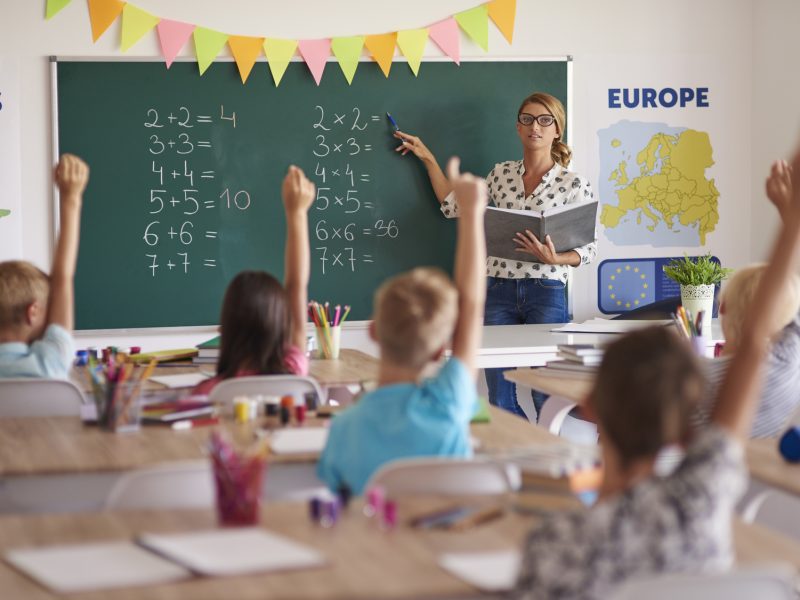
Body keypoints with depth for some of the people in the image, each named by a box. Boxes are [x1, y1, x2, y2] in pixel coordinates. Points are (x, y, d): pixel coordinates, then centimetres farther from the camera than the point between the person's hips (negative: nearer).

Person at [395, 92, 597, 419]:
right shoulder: (501, 174, 11)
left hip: (546, 293, -3)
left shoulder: (574, 184, -1)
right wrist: (427, 158, 21)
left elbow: (588, 248, 1)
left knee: (547, 398, -5)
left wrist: (554, 258, -18)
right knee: (499, 398, 3)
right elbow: (454, 206, 21)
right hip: (498, 291, 4)